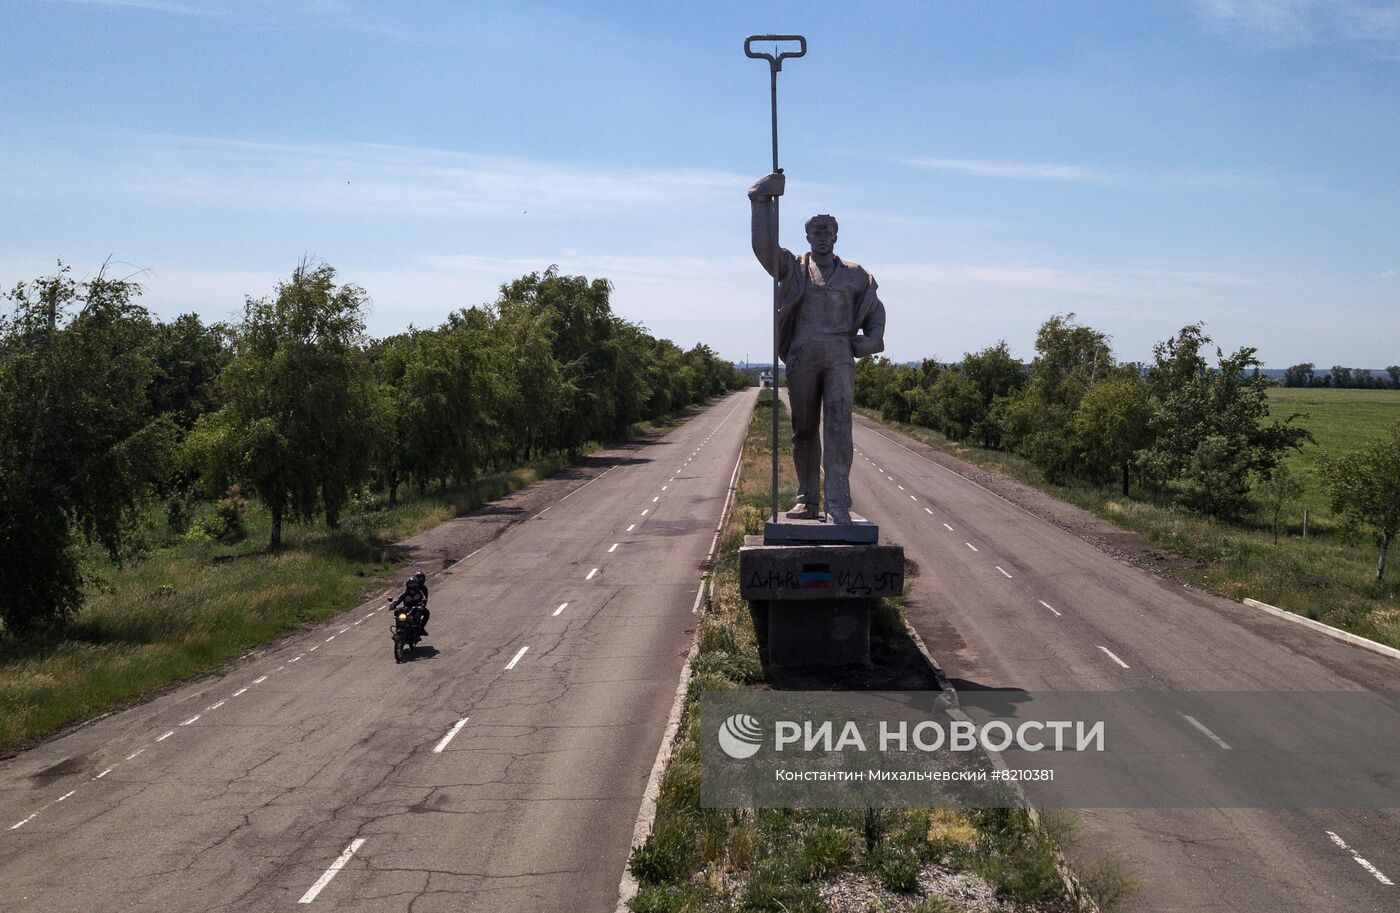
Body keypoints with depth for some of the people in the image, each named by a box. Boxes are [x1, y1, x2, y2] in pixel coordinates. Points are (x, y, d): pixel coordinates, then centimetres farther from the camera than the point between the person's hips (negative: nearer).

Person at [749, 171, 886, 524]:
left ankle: (837, 505, -17)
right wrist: (762, 202, -6)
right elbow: (764, 246, 0)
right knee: (803, 429, 5)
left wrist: (873, 338, 7)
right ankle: (807, 500, 14)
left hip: (840, 356, -1)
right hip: (802, 357, 1)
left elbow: (875, 308, 25)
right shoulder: (793, 268, 13)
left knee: (838, 426, -12)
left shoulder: (854, 275, 16)